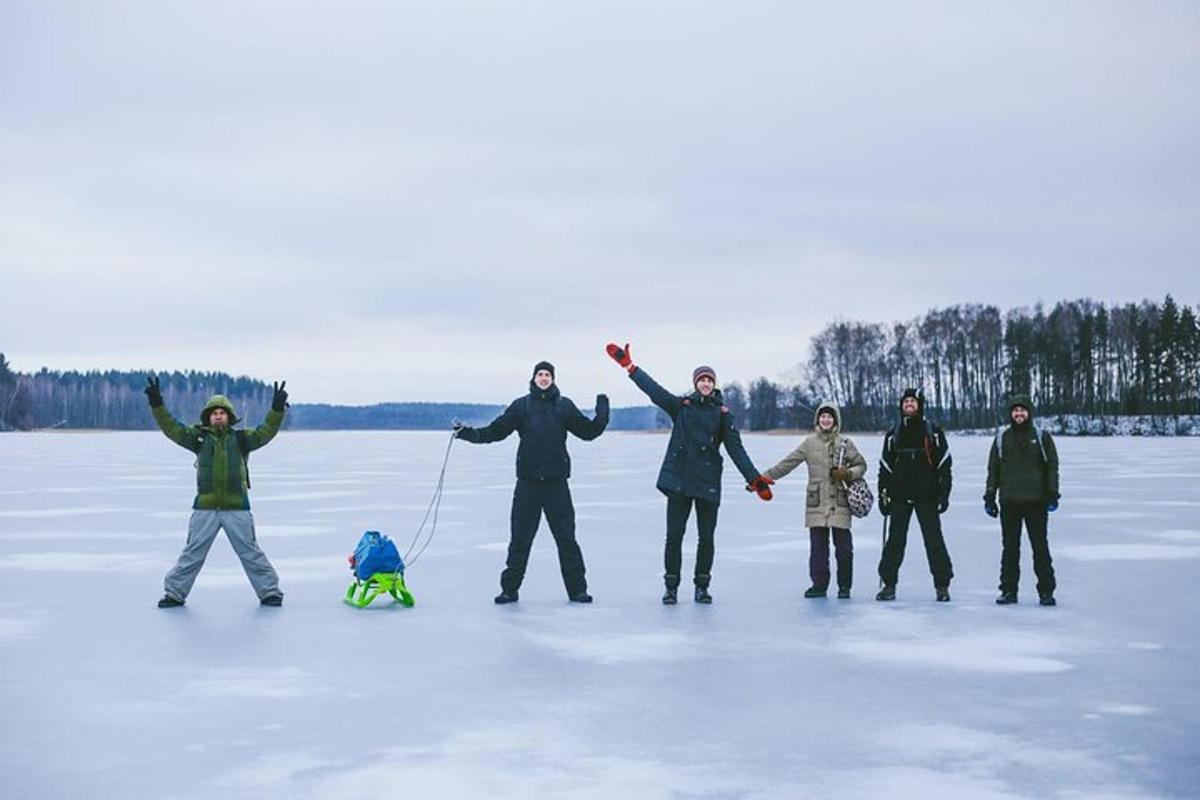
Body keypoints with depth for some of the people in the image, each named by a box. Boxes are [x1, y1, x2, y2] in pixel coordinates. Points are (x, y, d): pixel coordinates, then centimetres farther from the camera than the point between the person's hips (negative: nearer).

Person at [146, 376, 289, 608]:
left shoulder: (241, 438, 4)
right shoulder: (199, 438, 6)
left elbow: (266, 432, -8)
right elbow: (172, 428, -1)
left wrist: (277, 409, -23)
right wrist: (157, 404, -13)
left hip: (237, 508, -1)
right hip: (205, 508, 1)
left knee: (250, 552, 4)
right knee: (192, 554, 5)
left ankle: (269, 592, 12)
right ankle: (175, 593, 14)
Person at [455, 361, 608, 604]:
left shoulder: (564, 406, 6)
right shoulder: (521, 406, 5)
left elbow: (589, 431, 8)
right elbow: (495, 431, 4)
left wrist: (602, 410, -6)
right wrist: (467, 433, -7)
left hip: (556, 482, 0)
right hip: (528, 482, 0)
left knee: (566, 536, 2)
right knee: (520, 538, 4)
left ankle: (577, 588, 10)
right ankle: (510, 588, 13)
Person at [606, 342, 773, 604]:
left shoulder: (722, 414, 4)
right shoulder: (681, 406, 5)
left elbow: (736, 449, 0)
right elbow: (653, 389, 0)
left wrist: (755, 479, -9)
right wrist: (628, 364, -6)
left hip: (708, 484, 0)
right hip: (679, 480, 0)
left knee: (706, 537, 5)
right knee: (674, 536, 2)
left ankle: (702, 586, 20)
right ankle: (671, 587, 12)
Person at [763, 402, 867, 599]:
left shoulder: (844, 443, 3)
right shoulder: (809, 443, 6)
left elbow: (861, 465, 10)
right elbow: (787, 463, 6)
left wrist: (848, 474, -10)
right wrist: (764, 478, 2)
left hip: (840, 503, -1)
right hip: (816, 503, 1)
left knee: (843, 546, 1)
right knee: (818, 546, 3)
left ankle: (844, 586, 13)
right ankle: (819, 584, 13)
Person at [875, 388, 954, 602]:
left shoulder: (934, 433, 4)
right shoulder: (893, 435, 12)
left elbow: (944, 465, 2)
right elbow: (885, 467, 13)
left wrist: (944, 494, -5)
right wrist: (883, 495, 6)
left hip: (927, 496, -2)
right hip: (900, 497, 2)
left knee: (934, 540, -2)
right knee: (895, 541, 2)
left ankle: (942, 586, 3)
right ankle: (889, 583, 7)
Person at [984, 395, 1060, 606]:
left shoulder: (1042, 438, 6)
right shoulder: (1001, 439, 11)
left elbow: (1052, 467, 4)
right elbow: (993, 469, 12)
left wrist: (1052, 494, -5)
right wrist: (990, 497, 7)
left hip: (1035, 501, -2)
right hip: (1009, 502, 2)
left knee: (1040, 547, 0)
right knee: (1010, 548, 4)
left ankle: (1046, 591, 6)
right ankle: (1008, 590, 10)